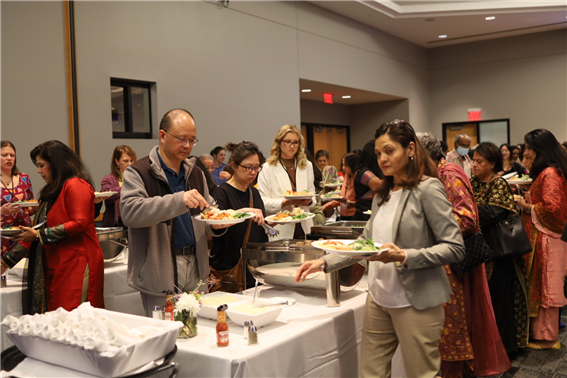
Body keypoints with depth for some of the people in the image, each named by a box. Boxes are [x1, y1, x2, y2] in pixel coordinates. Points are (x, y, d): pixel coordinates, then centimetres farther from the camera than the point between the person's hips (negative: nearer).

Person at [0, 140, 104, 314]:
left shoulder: (76, 185, -5)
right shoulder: (51, 192, 22)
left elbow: (80, 224, -17)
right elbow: (37, 231, 24)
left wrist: (39, 235, -12)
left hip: (77, 265, -8)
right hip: (55, 268, 8)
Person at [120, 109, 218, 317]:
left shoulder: (196, 173, 15)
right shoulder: (138, 172, -5)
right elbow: (129, 212, -23)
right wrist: (178, 200, -31)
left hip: (196, 270, 6)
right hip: (160, 274, -5)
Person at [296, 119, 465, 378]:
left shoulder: (427, 189, -11)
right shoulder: (382, 194, 11)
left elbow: (454, 248, -15)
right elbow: (365, 241, 15)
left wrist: (404, 256, -26)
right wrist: (324, 262, 5)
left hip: (415, 302, -7)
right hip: (379, 299, 7)